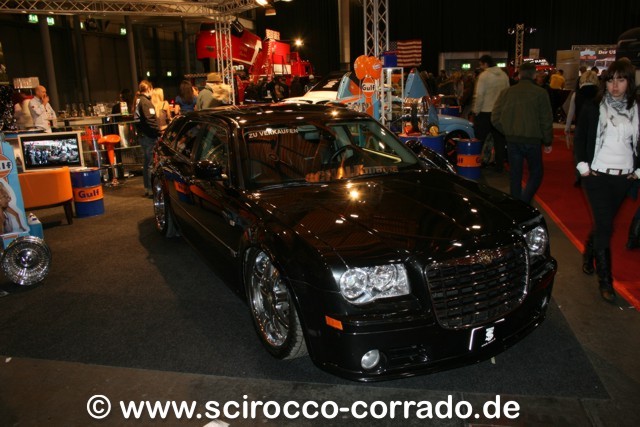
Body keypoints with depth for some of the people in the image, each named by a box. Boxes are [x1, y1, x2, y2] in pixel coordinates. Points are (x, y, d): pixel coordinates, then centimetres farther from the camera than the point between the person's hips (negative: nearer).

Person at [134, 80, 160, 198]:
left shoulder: (138, 101, 15)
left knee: (147, 162, 16)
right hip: (149, 136, -10)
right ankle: (152, 188, -5)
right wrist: (159, 132, -17)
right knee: (151, 163, -7)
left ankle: (147, 188, 23)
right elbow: (150, 120, -23)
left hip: (142, 135, 10)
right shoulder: (146, 102, -14)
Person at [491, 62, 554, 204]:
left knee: (515, 176, 13)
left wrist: (508, 132, 14)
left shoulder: (506, 92, 1)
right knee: (535, 174, 8)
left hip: (511, 139, 3)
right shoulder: (540, 93, -6)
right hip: (532, 139, -3)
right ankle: (523, 204, -8)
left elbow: (495, 119, 1)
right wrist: (547, 142, 5)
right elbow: (546, 120, -5)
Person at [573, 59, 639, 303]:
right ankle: (605, 280, 2)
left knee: (603, 222, 13)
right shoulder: (593, 108, -2)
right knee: (605, 225, -6)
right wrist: (582, 165, -7)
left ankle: (588, 256, 39)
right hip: (597, 175, -3)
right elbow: (579, 138, 1)